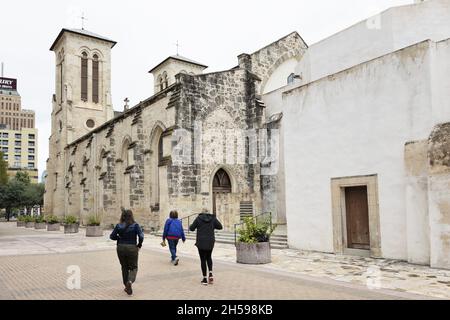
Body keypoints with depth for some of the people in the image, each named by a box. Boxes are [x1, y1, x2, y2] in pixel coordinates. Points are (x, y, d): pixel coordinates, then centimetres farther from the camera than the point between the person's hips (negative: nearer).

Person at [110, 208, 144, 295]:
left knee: (124, 268, 18)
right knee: (133, 267, 10)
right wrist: (139, 245, -2)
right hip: (132, 248, -3)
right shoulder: (135, 225, -10)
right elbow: (141, 236, -17)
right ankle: (130, 281, -17)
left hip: (121, 248, 3)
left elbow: (112, 236, -1)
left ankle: (127, 286, 23)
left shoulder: (119, 226, -2)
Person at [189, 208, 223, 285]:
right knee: (209, 257, 23)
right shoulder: (213, 218, 0)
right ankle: (210, 274, 7)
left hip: (201, 242, -2)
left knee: (203, 259, 6)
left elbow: (192, 228, -3)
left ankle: (205, 279, 7)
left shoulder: (199, 218, -5)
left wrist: (190, 226, 20)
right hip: (210, 242, 3)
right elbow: (220, 226, 3)